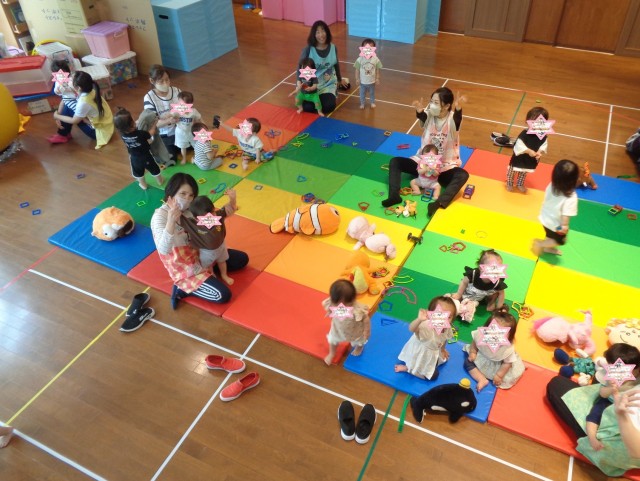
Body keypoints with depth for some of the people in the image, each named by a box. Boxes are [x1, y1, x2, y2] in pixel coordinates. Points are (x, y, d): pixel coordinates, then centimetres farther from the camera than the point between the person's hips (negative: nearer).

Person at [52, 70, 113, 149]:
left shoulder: (83, 103, -35)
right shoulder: (91, 90, -14)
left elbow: (74, 121, -18)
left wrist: (57, 116, -4)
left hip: (102, 130, -8)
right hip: (105, 121, 8)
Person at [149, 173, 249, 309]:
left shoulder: (190, 208, -5)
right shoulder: (160, 216, -27)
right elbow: (164, 250, -40)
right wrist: (171, 222, -57)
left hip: (201, 254, 8)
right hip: (185, 269, -8)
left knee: (242, 259, 11)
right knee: (223, 296, -17)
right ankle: (183, 288, 0)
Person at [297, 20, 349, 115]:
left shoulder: (333, 48, -4)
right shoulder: (308, 49, -15)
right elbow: (300, 67, -5)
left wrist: (340, 79, 27)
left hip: (329, 84, 2)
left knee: (329, 106, -20)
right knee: (308, 107, -22)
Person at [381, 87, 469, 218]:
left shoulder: (452, 119, -12)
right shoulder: (429, 116, -5)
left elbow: (458, 119, -37)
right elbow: (422, 117, -29)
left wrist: (458, 108, -61)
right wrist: (419, 111, -54)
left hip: (445, 168, -3)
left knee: (463, 175, -33)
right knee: (395, 162, -10)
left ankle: (439, 203, -50)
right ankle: (394, 195, -27)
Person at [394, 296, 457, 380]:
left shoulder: (447, 328, -20)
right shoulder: (426, 326, -44)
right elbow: (412, 329, -65)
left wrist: (443, 349, 18)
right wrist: (419, 319, -84)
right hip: (420, 353, -8)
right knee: (433, 376, -2)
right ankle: (407, 368, 11)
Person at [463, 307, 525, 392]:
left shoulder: (508, 349, -36)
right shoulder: (481, 335, -33)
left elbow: (507, 363, -20)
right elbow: (474, 342, -8)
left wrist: (499, 375, -17)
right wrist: (472, 352, -16)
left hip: (497, 366, -1)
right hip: (481, 358, 1)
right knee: (468, 362, -11)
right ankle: (482, 380, -14)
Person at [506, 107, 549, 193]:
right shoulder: (524, 134, -30)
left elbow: (544, 146, -6)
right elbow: (519, 146, -32)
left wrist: (540, 152, -25)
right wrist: (529, 151, -38)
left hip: (531, 160, 5)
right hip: (519, 158, -4)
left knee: (524, 172, 28)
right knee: (512, 170, 19)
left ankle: (520, 184, 53)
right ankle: (509, 183, 45)